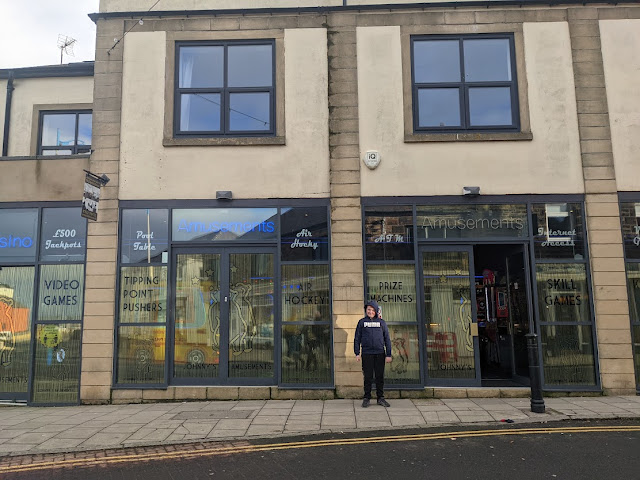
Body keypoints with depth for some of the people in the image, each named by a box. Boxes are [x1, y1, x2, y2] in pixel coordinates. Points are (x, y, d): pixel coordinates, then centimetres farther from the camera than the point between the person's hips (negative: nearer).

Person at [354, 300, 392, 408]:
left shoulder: (381, 322, 7)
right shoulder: (362, 322, 6)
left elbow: (387, 339, 8)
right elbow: (357, 338, 7)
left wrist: (388, 354, 3)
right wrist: (357, 353, -1)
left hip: (380, 353, 1)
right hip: (367, 354, -1)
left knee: (380, 377, 5)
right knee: (368, 377, 3)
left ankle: (380, 398, 15)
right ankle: (367, 398, 13)